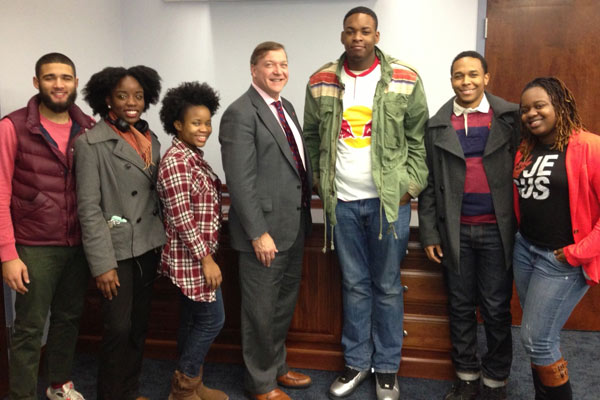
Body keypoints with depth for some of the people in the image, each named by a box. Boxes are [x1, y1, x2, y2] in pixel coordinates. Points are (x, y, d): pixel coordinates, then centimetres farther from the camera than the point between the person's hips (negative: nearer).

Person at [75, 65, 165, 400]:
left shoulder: (150, 139, 8)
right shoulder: (91, 144, -10)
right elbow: (88, 208, -13)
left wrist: (163, 241, 10)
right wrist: (102, 262, -16)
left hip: (150, 246, 6)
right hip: (118, 249, -6)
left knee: (140, 325, 13)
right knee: (119, 328, 0)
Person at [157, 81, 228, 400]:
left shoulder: (193, 156, 11)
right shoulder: (175, 160, -19)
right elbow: (181, 217, -23)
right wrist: (206, 258, -20)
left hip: (197, 255, 9)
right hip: (191, 257, -9)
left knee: (193, 320, 16)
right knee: (212, 319, -1)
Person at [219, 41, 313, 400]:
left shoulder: (287, 108, 13)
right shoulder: (241, 114, -13)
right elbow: (241, 181, -19)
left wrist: (305, 212, 11)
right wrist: (259, 233, -21)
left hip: (295, 226, 9)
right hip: (265, 231, -8)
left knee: (285, 304, 21)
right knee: (261, 310, 7)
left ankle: (277, 366, 41)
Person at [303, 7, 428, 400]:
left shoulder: (405, 81, -3)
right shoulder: (320, 83, 3)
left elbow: (418, 139, 2)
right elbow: (312, 137, 12)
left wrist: (410, 186, -5)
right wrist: (321, 182, 6)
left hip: (389, 201, -2)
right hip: (342, 201, 2)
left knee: (387, 287, 8)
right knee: (354, 284, 13)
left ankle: (387, 368, 25)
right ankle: (356, 363, 28)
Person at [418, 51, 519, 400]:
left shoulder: (511, 117, -1)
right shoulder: (437, 125, 4)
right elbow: (429, 183, 5)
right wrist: (430, 232, 1)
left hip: (497, 229, -2)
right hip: (456, 231, 2)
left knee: (496, 309, 7)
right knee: (461, 307, 12)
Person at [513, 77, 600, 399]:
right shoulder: (526, 150, 8)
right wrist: (522, 233, 8)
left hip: (562, 259, -7)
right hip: (524, 249, 7)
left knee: (536, 340, -1)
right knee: (541, 336, 16)